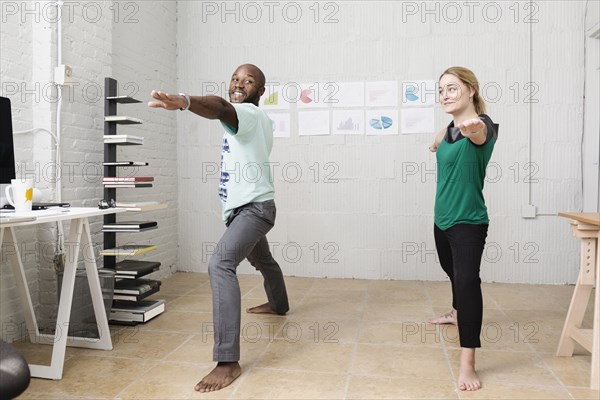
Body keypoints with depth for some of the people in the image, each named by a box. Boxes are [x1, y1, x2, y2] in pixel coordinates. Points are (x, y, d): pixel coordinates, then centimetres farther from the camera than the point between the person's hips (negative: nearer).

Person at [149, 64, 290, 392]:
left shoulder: (250, 113, -16)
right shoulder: (254, 121, 15)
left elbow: (220, 108, -39)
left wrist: (184, 101, -57)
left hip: (254, 207, -11)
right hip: (242, 208, 11)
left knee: (220, 264, -29)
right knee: (263, 261, 32)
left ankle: (228, 361, -30)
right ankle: (278, 304, 61)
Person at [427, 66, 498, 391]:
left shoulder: (483, 126, -19)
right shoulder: (448, 130, 4)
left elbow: (479, 134, -46)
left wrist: (474, 129, -67)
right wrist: (439, 144, 8)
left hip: (468, 221, -8)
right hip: (442, 217, 9)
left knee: (468, 280, -19)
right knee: (452, 271, 26)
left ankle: (467, 363, -15)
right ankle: (457, 313, 53)